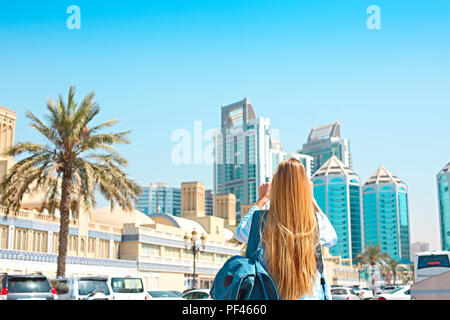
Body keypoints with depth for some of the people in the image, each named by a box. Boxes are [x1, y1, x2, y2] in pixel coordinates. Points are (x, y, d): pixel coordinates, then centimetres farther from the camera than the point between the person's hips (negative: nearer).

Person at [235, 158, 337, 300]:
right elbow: (332, 239, 16)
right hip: (312, 295, 0)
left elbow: (240, 232, 12)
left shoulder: (264, 221, -12)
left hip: (273, 295, 0)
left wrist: (262, 199, 19)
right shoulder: (317, 222, -10)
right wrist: (311, 199, 15)